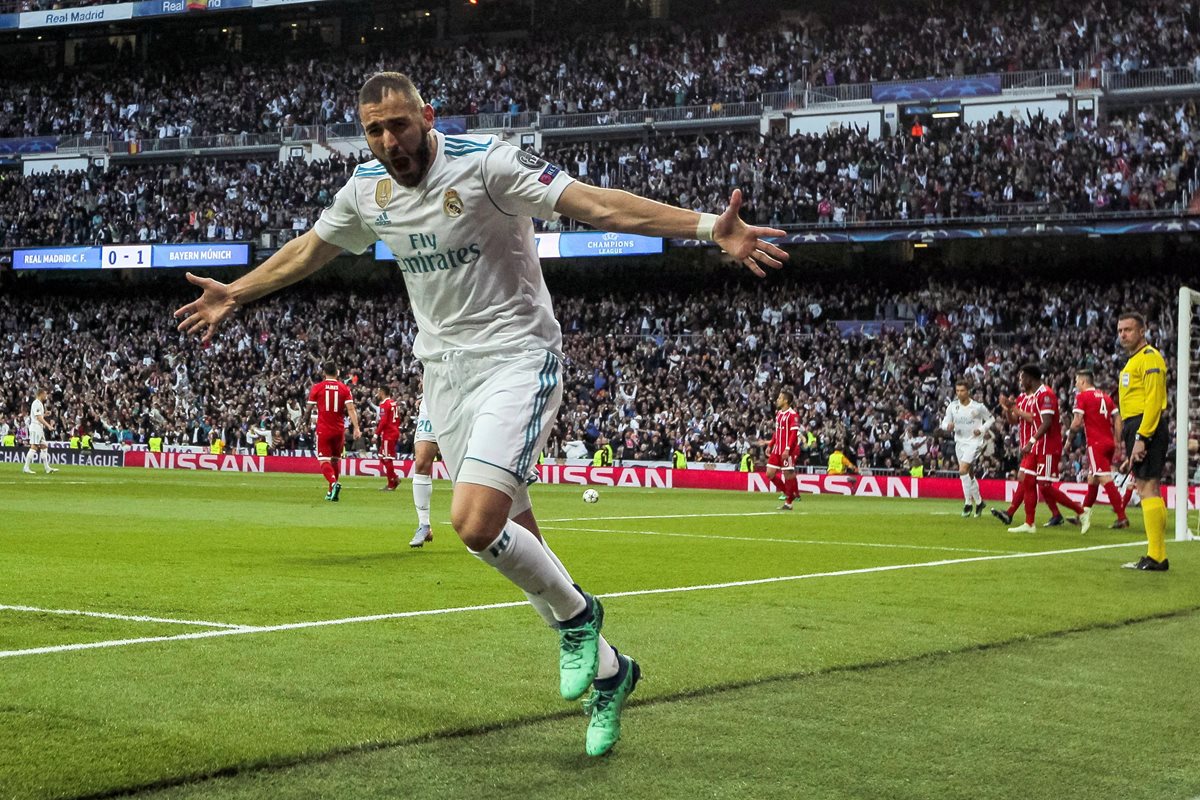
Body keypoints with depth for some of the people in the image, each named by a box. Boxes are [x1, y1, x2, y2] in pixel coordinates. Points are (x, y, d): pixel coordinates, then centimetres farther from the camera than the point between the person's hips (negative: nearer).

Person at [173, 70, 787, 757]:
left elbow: (595, 204, -23)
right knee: (513, 542, 7)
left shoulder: (484, 163, -16)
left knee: (475, 522, -24)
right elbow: (307, 250, 23)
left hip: (517, 357, -6)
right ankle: (606, 671, 23)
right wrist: (235, 293, 31)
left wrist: (709, 227, -33)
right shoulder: (366, 190, 3)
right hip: (445, 368, 6)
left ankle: (575, 615, 4)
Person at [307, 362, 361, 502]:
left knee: (324, 461, -6)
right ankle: (331, 492, 22)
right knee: (335, 460, 18)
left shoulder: (317, 387, -2)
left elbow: (309, 408, 5)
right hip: (339, 430, 3)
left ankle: (334, 482, -33)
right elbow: (351, 409, -9)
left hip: (323, 430, -3)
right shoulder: (344, 388, 2)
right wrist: (356, 428, -13)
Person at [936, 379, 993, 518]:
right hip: (960, 442, 5)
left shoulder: (978, 407, -9)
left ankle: (969, 503, -10)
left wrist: (982, 430, -11)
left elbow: (991, 419, 5)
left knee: (963, 471, -20)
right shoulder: (952, 406, -1)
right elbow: (945, 423, 2)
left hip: (974, 441, -5)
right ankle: (978, 502, 24)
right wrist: (947, 426, -22)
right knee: (969, 474, 12)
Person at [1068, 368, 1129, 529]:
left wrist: (1072, 432, 8)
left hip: (1096, 444, -8)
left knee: (1106, 480, -11)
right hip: (1109, 442, 8)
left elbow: (1077, 422, -11)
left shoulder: (1082, 396, -4)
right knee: (1092, 480, 18)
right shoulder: (1105, 396, 16)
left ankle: (1122, 518, -18)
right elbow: (1118, 420, 13)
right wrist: (1117, 443, 16)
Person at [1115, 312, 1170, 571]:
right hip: (1134, 427, 10)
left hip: (1146, 427, -10)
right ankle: (1156, 556, 11)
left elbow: (1153, 401, -17)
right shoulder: (1133, 361, 22)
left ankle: (1156, 557, -13)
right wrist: (1130, 441, 21)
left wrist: (1141, 438, -22)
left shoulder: (1150, 358, -9)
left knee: (1148, 487, -12)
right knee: (1146, 488, 9)